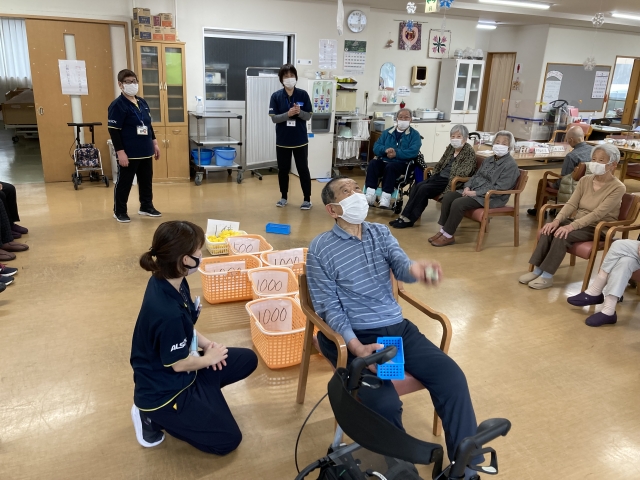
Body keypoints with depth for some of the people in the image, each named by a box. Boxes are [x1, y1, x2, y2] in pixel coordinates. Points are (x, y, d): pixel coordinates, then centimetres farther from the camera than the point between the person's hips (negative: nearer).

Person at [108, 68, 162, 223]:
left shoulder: (142, 102, 11)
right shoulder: (117, 105, -12)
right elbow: (113, 131, -15)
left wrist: (154, 143, 19)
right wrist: (120, 152, -19)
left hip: (146, 152, 7)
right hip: (129, 154, -7)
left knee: (146, 181, 16)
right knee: (124, 183, 3)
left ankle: (146, 207, 32)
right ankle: (119, 211, 17)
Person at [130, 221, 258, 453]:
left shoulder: (169, 282, -8)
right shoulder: (168, 313, -37)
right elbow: (179, 364, -22)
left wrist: (206, 343, -5)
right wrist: (209, 358, -4)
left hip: (180, 365, 9)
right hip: (163, 391, -9)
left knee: (247, 359, 9)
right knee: (228, 440, 0)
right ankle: (153, 416, 6)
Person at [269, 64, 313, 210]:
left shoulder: (303, 95, -3)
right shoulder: (276, 96, -4)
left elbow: (308, 116, -2)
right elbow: (274, 118, -8)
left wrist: (299, 112, -22)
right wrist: (288, 114, -24)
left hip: (300, 140, -1)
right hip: (282, 140, 1)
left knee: (303, 169, 5)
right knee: (283, 170, 11)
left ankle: (307, 199, 14)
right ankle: (284, 197, 27)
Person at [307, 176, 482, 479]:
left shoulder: (381, 233, 9)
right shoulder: (320, 248, -6)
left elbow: (400, 267, -9)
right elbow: (328, 306, -8)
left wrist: (415, 269, -36)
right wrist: (356, 347, -22)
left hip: (399, 328, 5)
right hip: (357, 337, -4)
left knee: (453, 378, -12)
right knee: (385, 403, -26)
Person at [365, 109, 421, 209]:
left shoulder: (415, 135, 7)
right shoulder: (387, 132, 18)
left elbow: (413, 151, -11)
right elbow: (376, 147, 9)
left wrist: (396, 153, -20)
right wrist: (385, 150, -13)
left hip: (402, 164, -4)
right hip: (384, 161, 4)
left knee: (390, 167, -35)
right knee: (373, 163, -27)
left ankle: (386, 198, -41)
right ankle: (370, 195, -37)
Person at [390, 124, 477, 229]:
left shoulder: (469, 151, -9)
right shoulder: (450, 147, 12)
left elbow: (465, 172, -18)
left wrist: (450, 180, -23)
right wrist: (433, 176, 8)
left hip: (451, 181, -7)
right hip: (440, 176, 7)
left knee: (424, 189, -23)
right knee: (418, 186, -17)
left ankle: (409, 219, -17)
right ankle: (405, 215, -21)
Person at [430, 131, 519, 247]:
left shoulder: (511, 165, -12)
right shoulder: (489, 160, 14)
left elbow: (499, 188, -20)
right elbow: (476, 176, 18)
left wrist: (476, 193, -22)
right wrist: (467, 187, -4)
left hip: (493, 198, -8)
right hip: (474, 191, 8)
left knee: (458, 203, -27)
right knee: (448, 196, -10)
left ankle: (448, 236, -14)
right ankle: (443, 230, -7)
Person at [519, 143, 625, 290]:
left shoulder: (618, 188, -14)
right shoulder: (585, 180, 4)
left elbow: (597, 214, -24)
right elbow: (571, 204, -2)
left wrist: (571, 226, -33)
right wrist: (557, 220, -21)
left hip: (598, 229, -5)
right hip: (578, 222, 6)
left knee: (562, 236, -30)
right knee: (549, 230, -22)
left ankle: (547, 276, -22)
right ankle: (537, 270, -17)